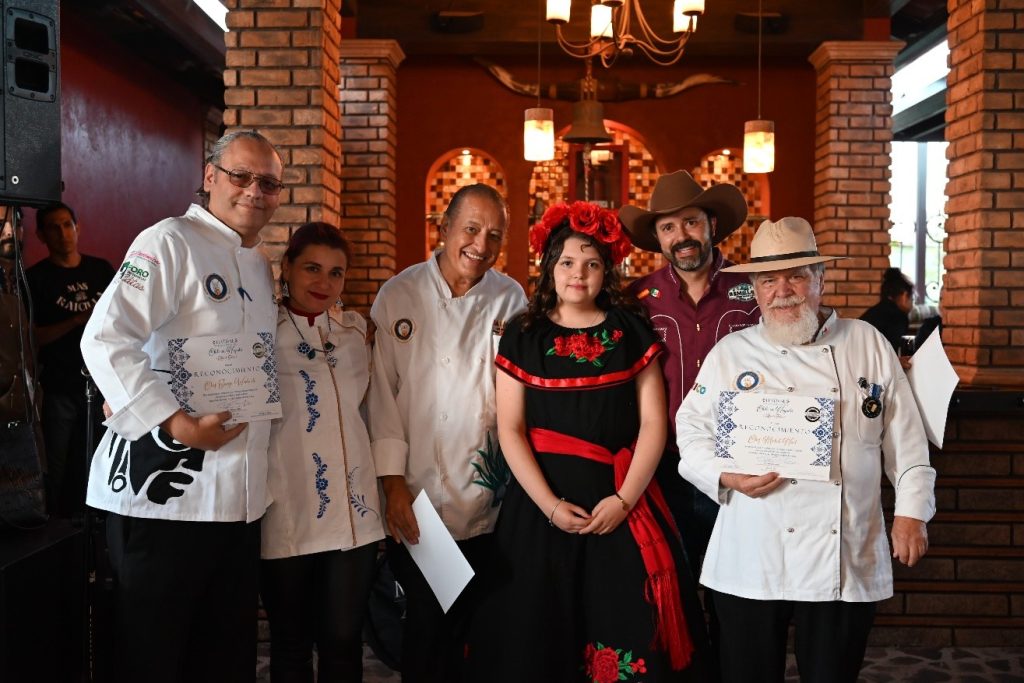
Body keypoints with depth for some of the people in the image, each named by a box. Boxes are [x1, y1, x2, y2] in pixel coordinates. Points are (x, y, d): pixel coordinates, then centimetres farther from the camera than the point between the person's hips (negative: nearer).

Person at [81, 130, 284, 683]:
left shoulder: (259, 266, 16)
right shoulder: (169, 243, -9)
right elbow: (106, 342, -20)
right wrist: (179, 425, -25)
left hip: (238, 495, 8)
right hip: (163, 490, -7)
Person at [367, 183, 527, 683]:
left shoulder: (511, 299, 1)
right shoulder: (398, 295, -2)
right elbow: (381, 392, -3)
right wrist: (393, 482, -6)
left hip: (485, 501, 2)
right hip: (415, 497, -1)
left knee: (467, 620, 12)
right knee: (425, 619, 4)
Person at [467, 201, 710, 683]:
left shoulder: (632, 331, 4)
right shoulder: (523, 336, 3)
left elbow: (653, 422, 0)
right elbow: (510, 430, -2)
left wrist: (624, 499, -11)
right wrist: (550, 505, -12)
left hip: (621, 504, 0)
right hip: (542, 503, 0)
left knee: (628, 634, 4)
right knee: (541, 635, 8)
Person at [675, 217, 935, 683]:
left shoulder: (868, 344, 6)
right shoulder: (729, 353, 5)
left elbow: (904, 437, 7)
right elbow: (692, 430, 6)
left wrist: (911, 510, 2)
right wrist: (726, 476, -11)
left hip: (846, 563, 0)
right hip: (751, 563, 0)